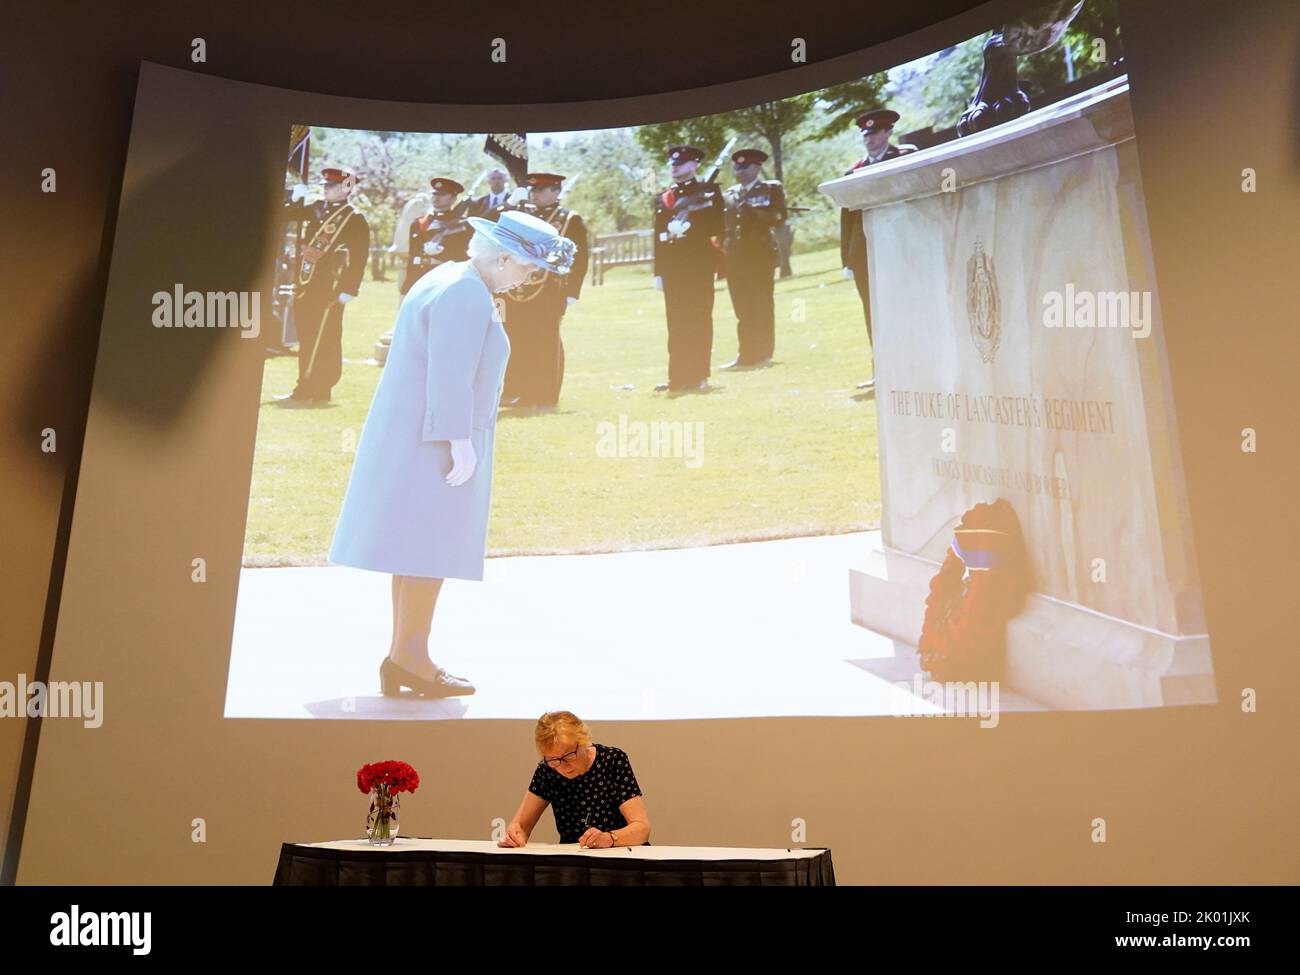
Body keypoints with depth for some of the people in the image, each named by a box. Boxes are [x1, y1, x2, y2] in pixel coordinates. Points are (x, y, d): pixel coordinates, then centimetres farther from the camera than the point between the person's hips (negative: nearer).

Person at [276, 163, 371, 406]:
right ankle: (307, 390, 20)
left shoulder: (355, 219, -6)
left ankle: (310, 392, -2)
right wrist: (296, 199, 2)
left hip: (329, 289, -7)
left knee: (323, 342, -4)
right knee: (306, 339, 12)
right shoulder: (317, 209, 14)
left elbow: (359, 257, -11)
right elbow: (287, 215, 21)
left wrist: (349, 290, -16)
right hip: (306, 285, 8)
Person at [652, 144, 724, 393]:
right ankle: (678, 377, 7)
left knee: (699, 321, -3)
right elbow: (658, 237, 14)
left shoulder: (710, 192, 5)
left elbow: (717, 227, -4)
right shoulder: (663, 198, 17)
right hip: (673, 267, 4)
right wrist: (658, 272, 8)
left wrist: (688, 227, -17)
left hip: (700, 264, -4)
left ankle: (699, 376, 1)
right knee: (677, 324, 3)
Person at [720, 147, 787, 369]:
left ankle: (763, 354, 2)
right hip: (736, 258, 4)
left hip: (760, 256, -4)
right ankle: (746, 355, 5)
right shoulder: (730, 193, 19)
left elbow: (778, 218, -7)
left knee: (762, 307, -3)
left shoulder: (771, 189, 6)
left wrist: (747, 209, -12)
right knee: (743, 309, 2)